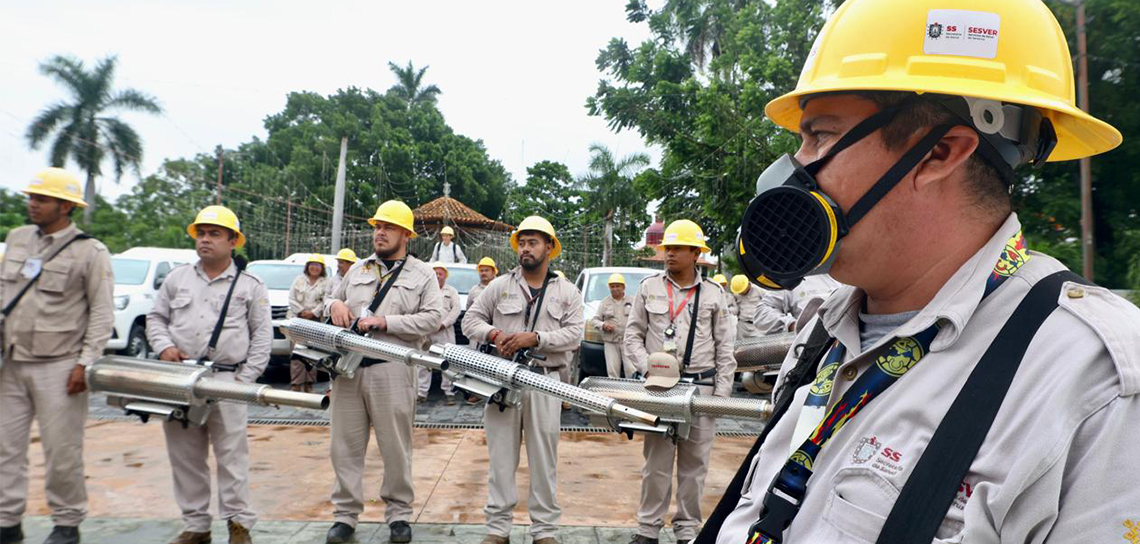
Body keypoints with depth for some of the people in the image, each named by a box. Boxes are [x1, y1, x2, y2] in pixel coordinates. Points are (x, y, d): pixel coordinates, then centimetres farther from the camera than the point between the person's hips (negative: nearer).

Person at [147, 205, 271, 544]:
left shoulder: (250, 285, 6)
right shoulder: (178, 278, 15)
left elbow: (262, 335, 4)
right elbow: (156, 318, 20)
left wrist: (246, 378, -4)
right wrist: (164, 346, -1)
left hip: (226, 380, -3)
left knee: (232, 455, -3)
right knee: (186, 457, 8)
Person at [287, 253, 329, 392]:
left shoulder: (325, 282, 10)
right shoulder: (299, 279, 13)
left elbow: (326, 301, 1)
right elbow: (291, 299, 6)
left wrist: (313, 312, -11)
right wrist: (301, 311, -6)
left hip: (316, 321, 0)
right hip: (297, 319, 0)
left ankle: (309, 384, 5)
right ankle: (296, 383, -7)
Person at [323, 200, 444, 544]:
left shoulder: (422, 275, 4)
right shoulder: (358, 269, 18)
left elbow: (432, 318, -6)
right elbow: (334, 296, 27)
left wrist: (385, 322, -13)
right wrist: (335, 303, 2)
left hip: (391, 370, -4)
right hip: (347, 367, 4)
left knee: (395, 447, 3)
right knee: (346, 445, 7)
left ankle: (399, 513, 15)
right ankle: (346, 514, 17)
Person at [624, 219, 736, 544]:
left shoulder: (714, 295, 6)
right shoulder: (649, 288, 7)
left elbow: (725, 349, 6)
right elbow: (633, 335, 10)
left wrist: (721, 394, 0)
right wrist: (648, 367, -6)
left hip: (701, 387, 0)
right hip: (658, 387, 0)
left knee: (694, 463, 6)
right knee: (656, 460, 3)